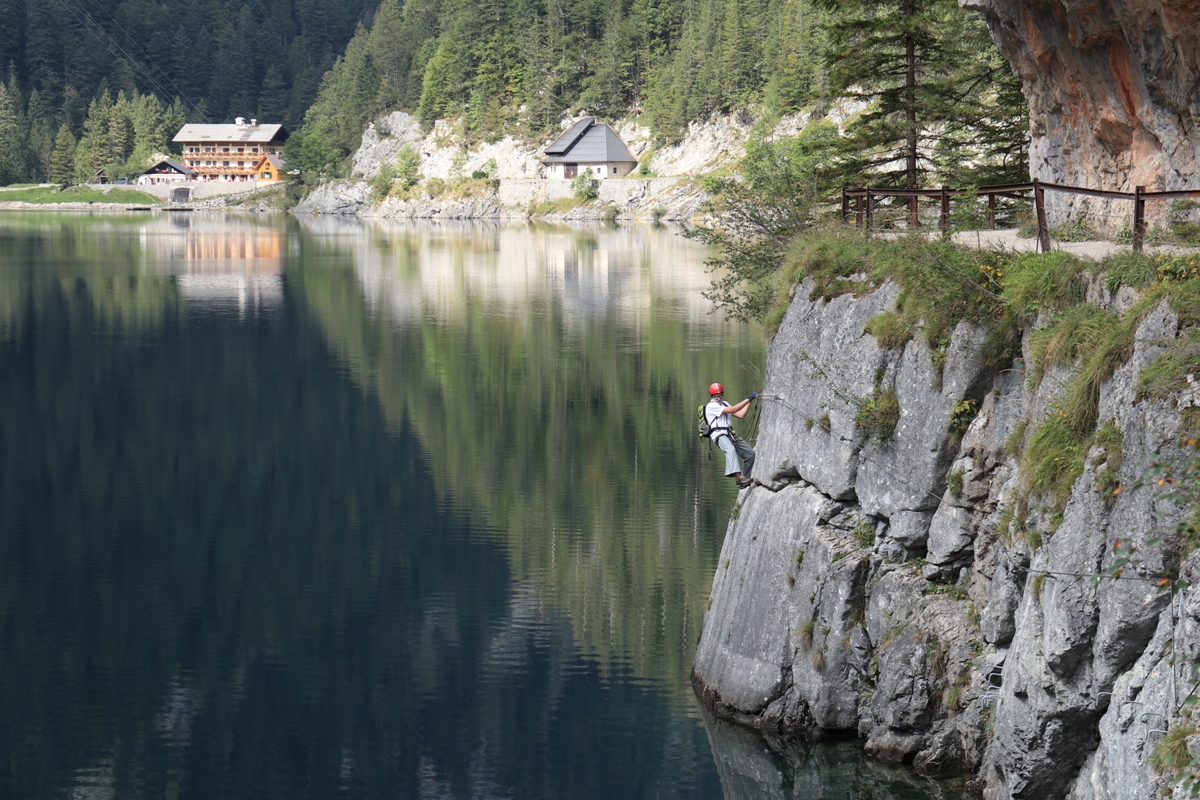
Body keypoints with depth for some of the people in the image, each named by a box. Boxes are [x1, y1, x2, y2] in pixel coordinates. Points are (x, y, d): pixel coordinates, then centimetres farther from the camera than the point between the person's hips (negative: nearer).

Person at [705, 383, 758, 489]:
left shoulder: (724, 404, 24)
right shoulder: (711, 406, -5)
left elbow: (741, 415, 19)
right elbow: (732, 410, -14)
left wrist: (749, 402, 12)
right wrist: (748, 399, -12)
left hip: (730, 434, 9)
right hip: (719, 435, -9)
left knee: (750, 453, 6)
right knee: (731, 450, -37)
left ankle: (745, 477, 14)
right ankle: (738, 477, -54)